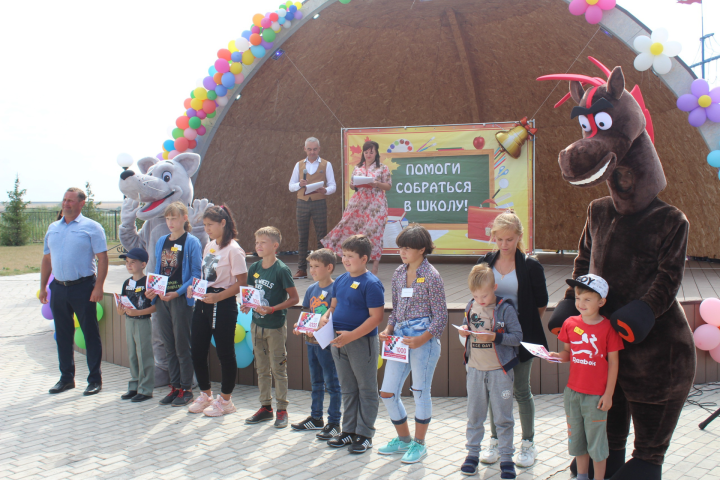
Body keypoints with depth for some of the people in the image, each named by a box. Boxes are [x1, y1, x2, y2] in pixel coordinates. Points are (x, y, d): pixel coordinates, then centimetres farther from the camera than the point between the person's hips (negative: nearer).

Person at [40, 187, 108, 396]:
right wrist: (43, 287, 13)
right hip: (58, 287, 5)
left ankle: (95, 379, 8)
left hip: (83, 287, -5)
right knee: (63, 335, 11)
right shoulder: (53, 228, 14)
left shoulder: (91, 227, -3)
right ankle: (66, 378, 23)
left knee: (90, 334, 0)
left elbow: (102, 258, -8)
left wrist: (98, 286, -16)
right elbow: (46, 259, 18)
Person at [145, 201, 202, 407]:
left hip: (181, 299, -6)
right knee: (169, 346, 11)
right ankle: (175, 387, 21)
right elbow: (158, 270, 18)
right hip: (162, 298, 6)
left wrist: (177, 293, -19)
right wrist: (152, 289, 0)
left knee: (182, 346, 0)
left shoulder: (192, 242, -7)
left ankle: (186, 389, 10)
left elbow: (196, 274, -10)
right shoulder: (161, 241, 12)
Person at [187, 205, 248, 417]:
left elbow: (241, 283, -15)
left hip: (223, 305, -8)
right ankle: (205, 395, 28)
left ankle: (225, 399, 17)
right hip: (202, 303, 8)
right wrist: (193, 287, 2)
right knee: (197, 350, 11)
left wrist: (217, 297, -23)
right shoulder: (209, 246, 12)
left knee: (225, 352, 3)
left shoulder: (233, 250, -12)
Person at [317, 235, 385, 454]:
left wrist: (351, 335, -24)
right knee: (347, 389, 18)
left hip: (362, 342, -8)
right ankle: (349, 430, 29)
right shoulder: (341, 280, 8)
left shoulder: (371, 284, -15)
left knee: (366, 389, 6)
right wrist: (325, 318, -2)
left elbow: (376, 317, -20)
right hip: (339, 342, 8)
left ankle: (365, 434, 16)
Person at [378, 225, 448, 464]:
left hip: (424, 339, -7)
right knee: (387, 393, 7)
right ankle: (403, 439, 28)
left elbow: (441, 316, -8)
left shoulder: (431, 276, -9)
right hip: (400, 337, 7)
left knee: (420, 392, 4)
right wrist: (388, 330, 2)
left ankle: (419, 444, 22)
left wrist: (421, 339, -19)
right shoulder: (398, 274, 10)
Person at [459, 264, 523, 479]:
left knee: (503, 417, 4)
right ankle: (472, 454, 24)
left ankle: (506, 459, 15)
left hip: (499, 370, -4)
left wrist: (495, 337, -23)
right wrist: (463, 332, -6)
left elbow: (518, 337, -11)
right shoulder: (470, 307, 5)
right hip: (475, 370, 4)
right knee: (474, 415, 12)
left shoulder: (505, 308, -9)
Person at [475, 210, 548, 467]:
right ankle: (495, 441, 26)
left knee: (520, 390, 6)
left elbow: (541, 303, 1)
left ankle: (528, 444, 22)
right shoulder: (484, 263, 1)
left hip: (520, 337, -3)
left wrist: (526, 325, 5)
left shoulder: (531, 266, -8)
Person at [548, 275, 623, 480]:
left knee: (596, 440, 6)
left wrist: (608, 394, -9)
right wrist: (558, 356, -13)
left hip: (596, 395, -5)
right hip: (573, 392, 5)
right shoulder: (570, 323, -1)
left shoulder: (607, 328, -13)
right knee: (576, 437, 17)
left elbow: (613, 362, -8)